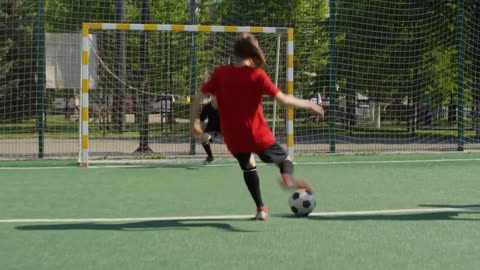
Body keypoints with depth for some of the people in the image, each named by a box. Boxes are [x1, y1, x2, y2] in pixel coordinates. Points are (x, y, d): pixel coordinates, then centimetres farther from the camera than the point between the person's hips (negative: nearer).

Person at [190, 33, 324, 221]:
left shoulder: (220, 73, 0)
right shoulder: (256, 75, -10)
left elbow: (199, 96, -1)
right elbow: (283, 100, -15)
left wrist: (194, 122, 10)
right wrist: (307, 105, -3)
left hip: (233, 139, 4)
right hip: (258, 136, -4)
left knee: (248, 166, 30)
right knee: (284, 160, 14)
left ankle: (260, 208, 23)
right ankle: (288, 178, -23)